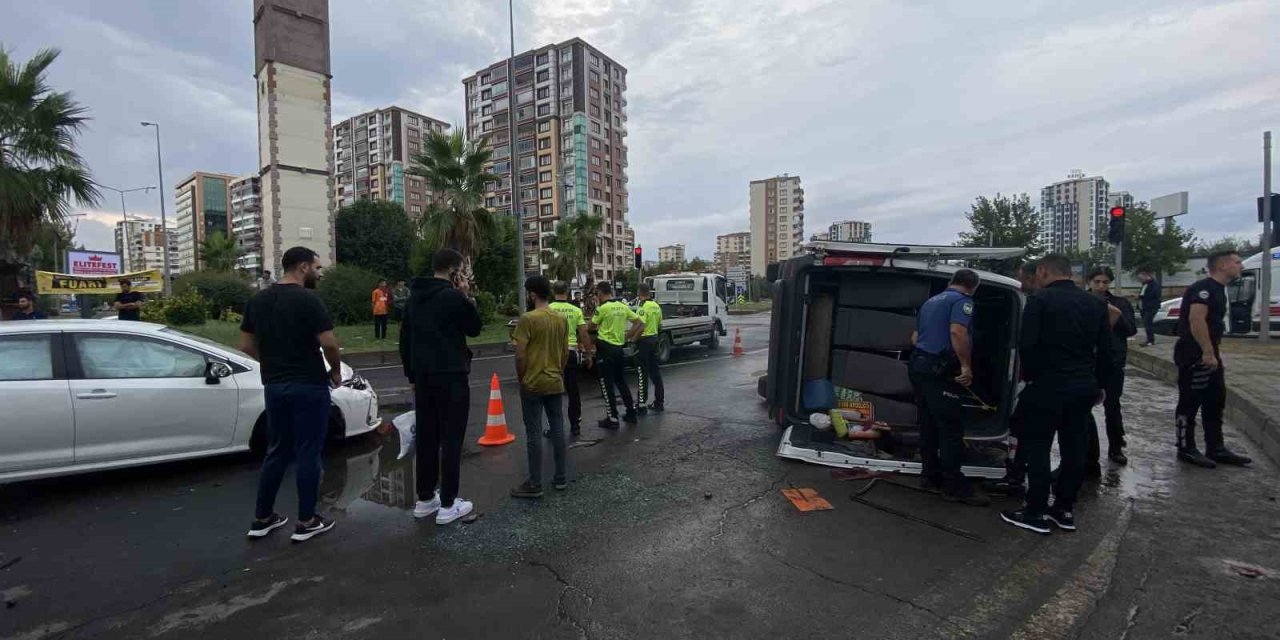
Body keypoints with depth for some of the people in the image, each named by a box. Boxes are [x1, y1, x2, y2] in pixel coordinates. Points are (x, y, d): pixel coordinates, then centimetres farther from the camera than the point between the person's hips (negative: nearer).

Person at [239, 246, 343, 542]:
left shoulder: (257, 300, 8)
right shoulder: (307, 299, -15)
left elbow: (246, 345, 11)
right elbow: (329, 343, -20)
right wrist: (336, 371, -3)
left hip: (273, 386, 7)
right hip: (309, 386, -7)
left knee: (277, 451, 18)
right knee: (307, 454, 3)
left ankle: (262, 519, 27)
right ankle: (306, 522, 12)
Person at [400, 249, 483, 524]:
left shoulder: (414, 297, 11)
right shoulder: (454, 297, -13)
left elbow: (405, 339, 15)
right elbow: (474, 328, -1)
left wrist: (411, 375, 20)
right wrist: (467, 297, 1)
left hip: (423, 377, 8)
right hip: (451, 377, -7)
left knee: (426, 438, 13)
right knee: (451, 439, -1)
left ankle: (425, 499, 22)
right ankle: (447, 505, 4)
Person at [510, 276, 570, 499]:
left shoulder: (527, 319, -14)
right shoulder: (561, 319, 5)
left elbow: (520, 356, -15)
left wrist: (521, 379, -1)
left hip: (533, 385, -6)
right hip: (556, 383, 6)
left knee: (534, 434, 1)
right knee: (558, 430, 11)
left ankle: (535, 484, 9)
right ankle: (560, 478, 20)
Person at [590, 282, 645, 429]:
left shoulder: (602, 308, -13)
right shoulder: (622, 306, 7)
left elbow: (592, 326, -2)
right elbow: (640, 323, 8)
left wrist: (597, 306, 4)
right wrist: (627, 337, 11)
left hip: (606, 348, -7)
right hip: (619, 348, 7)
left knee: (607, 384, 1)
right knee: (621, 381, 18)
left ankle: (612, 419, 4)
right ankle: (631, 413, 23)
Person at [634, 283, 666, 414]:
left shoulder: (643, 307, -16)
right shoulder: (657, 306, 9)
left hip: (644, 340, -8)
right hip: (654, 338, 8)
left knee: (642, 374, -2)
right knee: (655, 371, 14)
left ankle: (641, 405, 2)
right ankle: (659, 402, 20)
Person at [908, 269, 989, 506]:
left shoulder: (930, 301, 22)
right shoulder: (962, 301, -4)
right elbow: (957, 332, -23)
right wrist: (966, 366, -20)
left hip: (918, 364, 9)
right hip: (938, 370, -9)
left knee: (929, 423, 14)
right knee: (951, 429, -4)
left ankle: (930, 474, 21)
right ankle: (954, 486, 0)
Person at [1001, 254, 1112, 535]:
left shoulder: (1040, 301, -10)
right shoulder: (1095, 303, 11)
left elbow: (1027, 346, -16)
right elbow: (1105, 349, 13)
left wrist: (1030, 376, -1)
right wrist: (1099, 384, 20)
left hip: (1049, 385, -7)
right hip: (1084, 386, 7)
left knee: (1037, 448, 1)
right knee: (1074, 449, 13)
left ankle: (1036, 512, 5)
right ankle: (1064, 509, 22)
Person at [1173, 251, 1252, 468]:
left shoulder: (1218, 289, 18)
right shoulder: (1204, 287, -14)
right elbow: (1196, 320, -25)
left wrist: (1214, 353, 21)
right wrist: (1208, 353, -25)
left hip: (1208, 355, 11)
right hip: (1195, 355, -10)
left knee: (1216, 401, 15)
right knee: (1190, 403, -3)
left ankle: (1216, 449, 23)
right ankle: (1186, 449, 5)